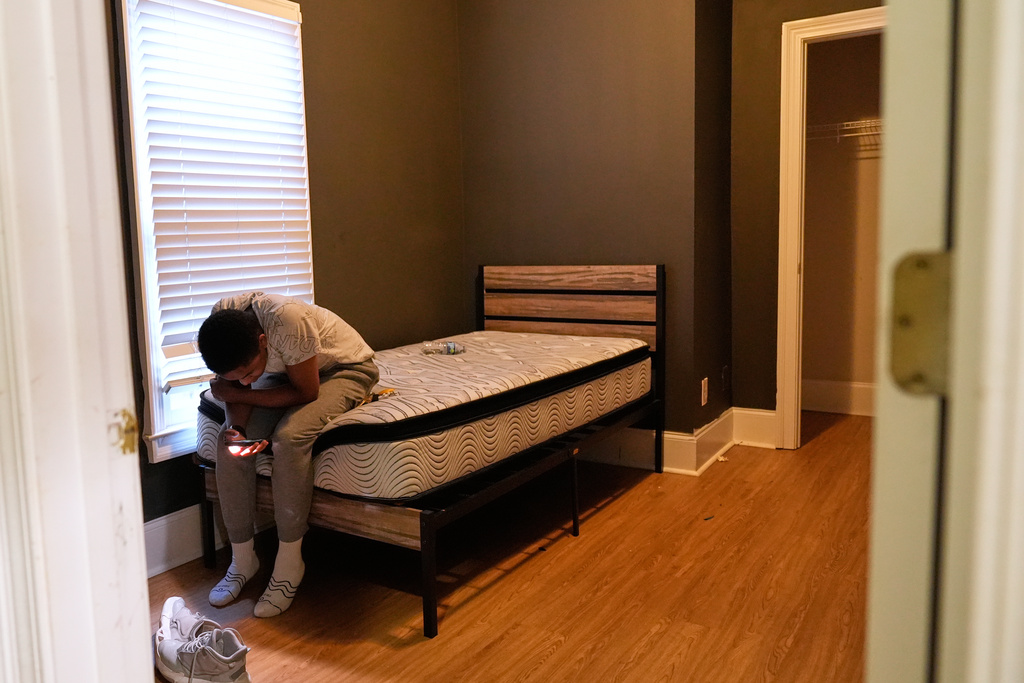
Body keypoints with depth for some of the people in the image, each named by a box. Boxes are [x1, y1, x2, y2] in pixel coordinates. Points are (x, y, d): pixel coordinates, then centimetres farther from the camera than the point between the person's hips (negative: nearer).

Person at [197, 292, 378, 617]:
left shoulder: (288, 320, -40)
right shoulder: (219, 327, -22)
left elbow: (307, 392, -27)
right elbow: (235, 386, -7)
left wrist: (236, 393, -24)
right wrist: (237, 427, -27)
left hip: (345, 369, -6)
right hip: (286, 371, 6)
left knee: (289, 437, -30)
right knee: (228, 441, -13)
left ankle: (289, 562, -13)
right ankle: (242, 558, 3)